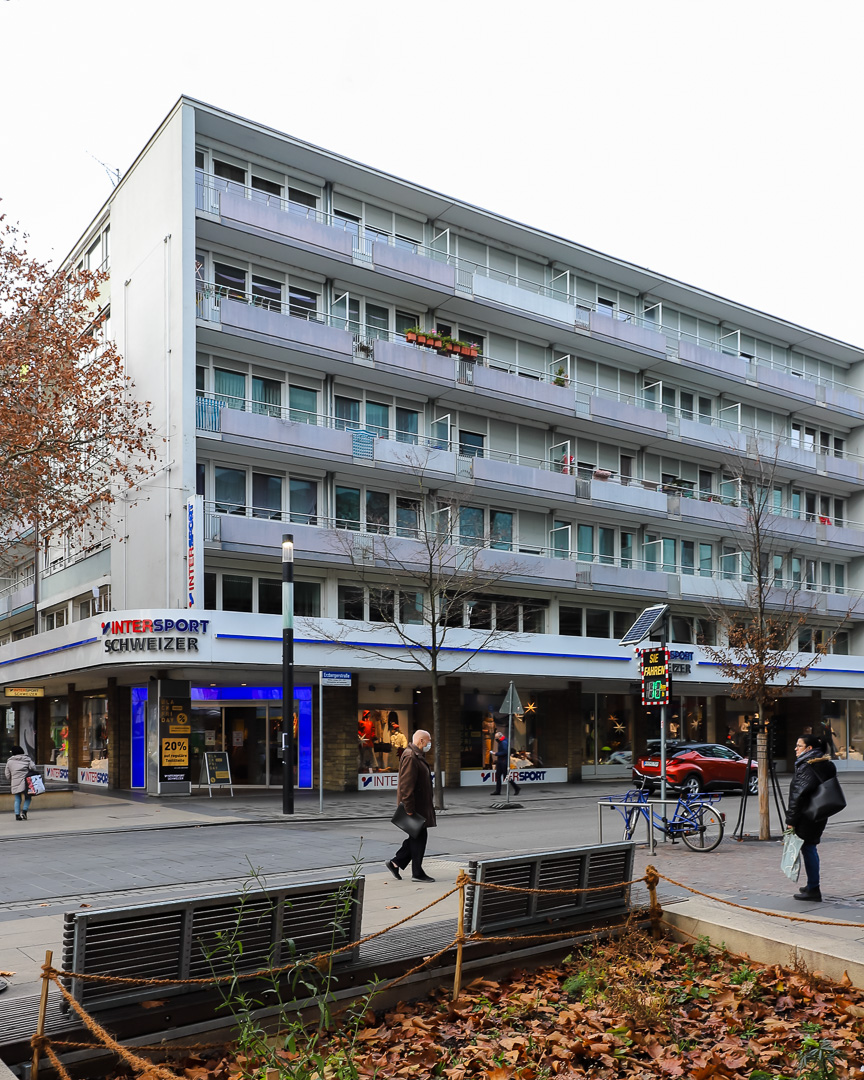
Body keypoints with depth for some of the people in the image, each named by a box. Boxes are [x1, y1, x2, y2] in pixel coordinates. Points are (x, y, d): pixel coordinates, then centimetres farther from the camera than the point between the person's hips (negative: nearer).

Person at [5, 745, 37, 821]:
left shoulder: (9, 761, 10)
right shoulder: (27, 759, 4)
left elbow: (7, 775, 12)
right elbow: (32, 767, -6)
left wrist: (11, 781, 27)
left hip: (15, 783, 2)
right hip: (25, 781, -2)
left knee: (17, 799, 9)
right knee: (27, 798, 8)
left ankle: (17, 815, 3)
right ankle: (24, 811, -9)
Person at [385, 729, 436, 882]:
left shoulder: (418, 756, 18)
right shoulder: (410, 757, -18)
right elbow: (406, 785, -23)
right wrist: (409, 809, -25)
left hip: (420, 806, 10)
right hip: (415, 806, -10)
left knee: (417, 837, 12)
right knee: (419, 837, -3)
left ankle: (395, 862, 19)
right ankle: (417, 873, 6)